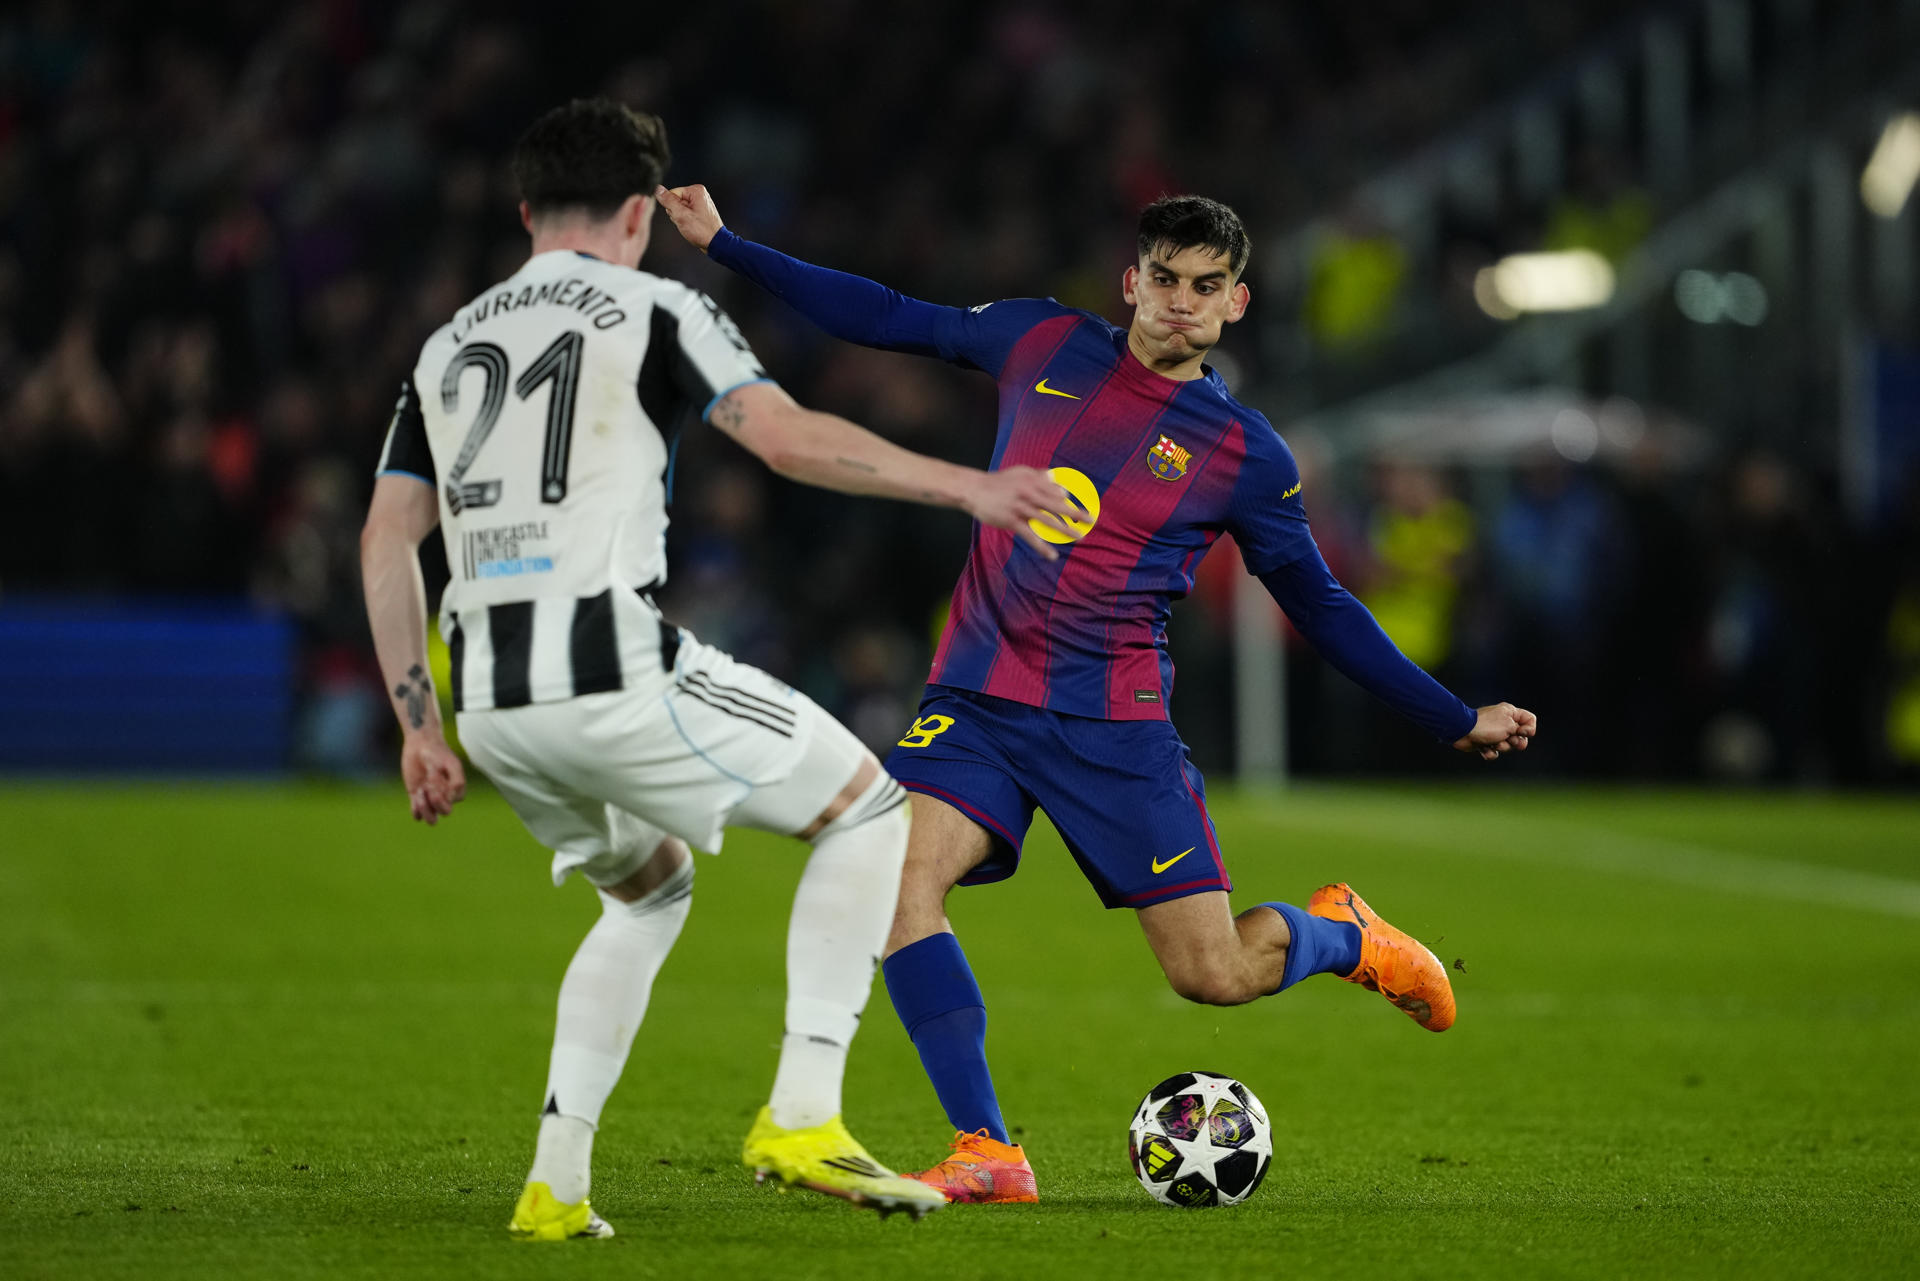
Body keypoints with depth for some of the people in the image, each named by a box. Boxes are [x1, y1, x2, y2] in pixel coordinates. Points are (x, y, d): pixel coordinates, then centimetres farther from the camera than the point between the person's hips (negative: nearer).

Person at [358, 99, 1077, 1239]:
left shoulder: (451, 345, 21)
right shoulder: (651, 311, 3)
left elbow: (386, 538, 16)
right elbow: (787, 437, -12)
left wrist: (420, 727, 18)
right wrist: (967, 488, -9)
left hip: (490, 699, 7)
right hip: (614, 670, -7)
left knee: (651, 891, 30)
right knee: (871, 809, 9)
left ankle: (554, 1186, 18)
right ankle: (803, 1120, -2)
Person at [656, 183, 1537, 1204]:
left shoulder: (1245, 455, 1)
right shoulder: (1043, 345, 6)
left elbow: (1320, 607, 10)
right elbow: (887, 319, 15)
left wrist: (1455, 722, 7)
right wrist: (721, 244, 14)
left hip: (1114, 724, -2)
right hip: (975, 698, 2)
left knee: (1216, 974, -7)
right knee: (898, 879, -25)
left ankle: (1339, 934, 30)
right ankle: (986, 1156, -18)